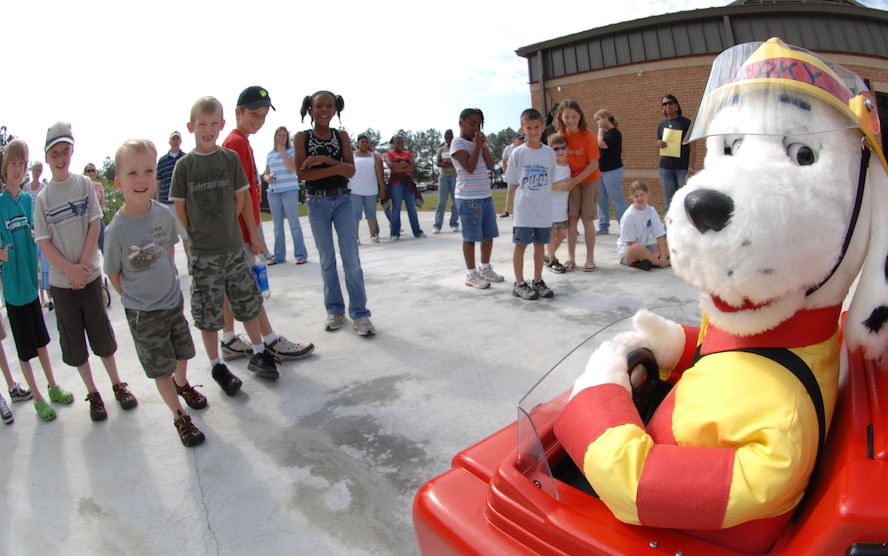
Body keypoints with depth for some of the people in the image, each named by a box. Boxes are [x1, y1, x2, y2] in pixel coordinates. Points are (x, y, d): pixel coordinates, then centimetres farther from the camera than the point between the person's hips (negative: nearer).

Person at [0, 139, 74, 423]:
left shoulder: (30, 199, 2)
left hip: (32, 280, 4)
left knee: (40, 339, 17)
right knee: (24, 346, 7)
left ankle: (53, 386, 30)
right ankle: (37, 397, 19)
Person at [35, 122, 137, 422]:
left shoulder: (84, 184, -2)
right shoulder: (42, 198, -2)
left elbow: (94, 225, -4)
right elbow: (44, 242, -3)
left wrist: (83, 265, -10)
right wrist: (70, 270, -12)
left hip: (90, 275, -1)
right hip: (61, 282, 1)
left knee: (102, 335, 9)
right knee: (74, 343, 9)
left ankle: (118, 385, 24)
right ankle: (93, 394, 22)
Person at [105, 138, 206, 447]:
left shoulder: (164, 214, -12)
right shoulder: (116, 230, -23)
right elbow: (113, 274, -9)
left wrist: (168, 280, 10)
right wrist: (136, 297, -4)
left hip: (174, 300, 4)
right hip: (142, 313, -4)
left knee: (182, 353, 24)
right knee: (160, 368, 9)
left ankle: (182, 384, 53)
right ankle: (179, 416, 26)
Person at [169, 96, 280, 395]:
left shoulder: (230, 158, 0)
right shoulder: (184, 165, -4)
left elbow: (241, 198, 5)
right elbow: (180, 208, 0)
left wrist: (253, 235, 4)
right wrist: (197, 235, -2)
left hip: (234, 247, 2)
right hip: (203, 253, -2)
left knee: (248, 303, 13)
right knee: (208, 313, 7)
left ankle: (258, 354, 31)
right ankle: (217, 366, 23)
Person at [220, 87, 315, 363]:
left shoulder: (237, 142, 15)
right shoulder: (238, 143, -13)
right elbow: (242, 192, -18)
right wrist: (254, 233, -18)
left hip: (235, 228, 9)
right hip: (242, 227, -9)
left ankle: (230, 342, 20)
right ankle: (271, 343, 6)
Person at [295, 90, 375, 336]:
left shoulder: (341, 136, 5)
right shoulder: (302, 137, 0)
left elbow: (351, 170, -5)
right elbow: (302, 173, -12)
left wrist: (324, 159, -18)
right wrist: (337, 167, -17)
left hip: (343, 200, 1)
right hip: (317, 203, -1)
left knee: (351, 258, -4)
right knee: (327, 260, 8)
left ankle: (359, 313, 0)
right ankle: (335, 310, 19)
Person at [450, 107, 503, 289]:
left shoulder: (477, 142, 16)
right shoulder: (458, 142, -8)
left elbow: (490, 165, 9)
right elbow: (469, 167, -19)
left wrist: (484, 145, -2)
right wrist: (477, 145, -14)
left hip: (486, 195, 8)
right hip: (468, 198, -8)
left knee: (489, 234, 13)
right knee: (470, 236, -2)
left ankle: (485, 268, 27)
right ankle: (471, 274, 7)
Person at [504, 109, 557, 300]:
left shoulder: (549, 153, 3)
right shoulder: (518, 153, -5)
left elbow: (550, 181, 11)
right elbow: (513, 182, 0)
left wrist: (542, 197, 4)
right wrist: (527, 195, -3)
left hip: (544, 209, 3)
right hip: (524, 209, -3)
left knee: (540, 244, 10)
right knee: (521, 245, 2)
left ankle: (537, 281, 21)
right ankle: (519, 284, 10)